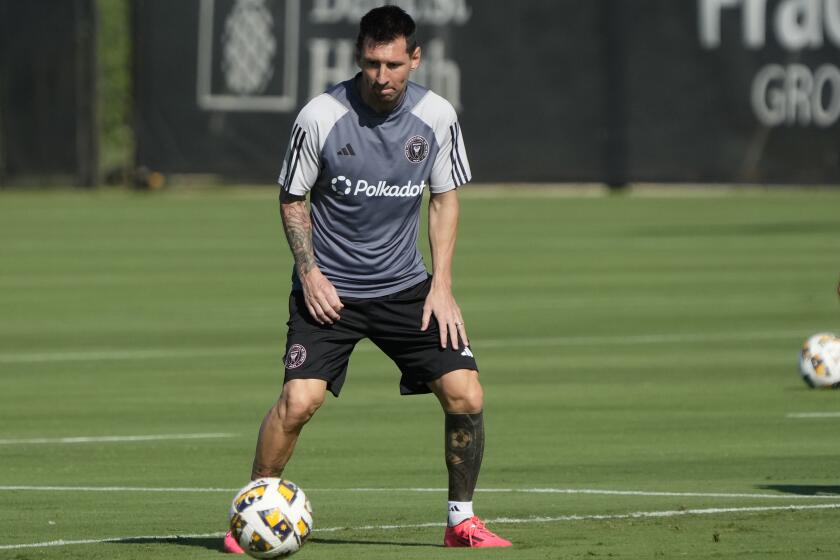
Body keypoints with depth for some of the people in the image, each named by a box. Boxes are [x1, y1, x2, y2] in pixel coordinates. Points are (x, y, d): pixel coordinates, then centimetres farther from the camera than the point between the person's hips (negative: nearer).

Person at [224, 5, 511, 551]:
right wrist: (310, 272, -11)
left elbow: (444, 198, 8)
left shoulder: (437, 116, -6)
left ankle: (462, 520, 11)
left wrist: (442, 285, -1)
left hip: (405, 287, 3)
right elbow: (293, 199, 0)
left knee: (467, 395, -9)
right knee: (299, 399, -20)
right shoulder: (320, 117, -14)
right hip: (329, 289, -3)